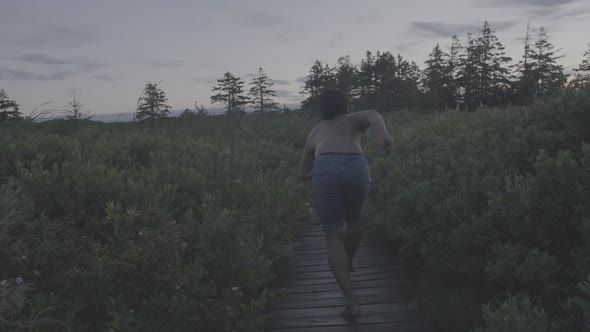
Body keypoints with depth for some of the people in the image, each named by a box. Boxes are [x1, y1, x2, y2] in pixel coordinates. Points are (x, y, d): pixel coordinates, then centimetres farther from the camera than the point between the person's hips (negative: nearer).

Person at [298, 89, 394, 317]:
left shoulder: (315, 132, 36)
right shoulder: (354, 120, 31)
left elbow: (303, 173, 37)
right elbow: (373, 115, 5)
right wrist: (383, 134, -15)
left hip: (325, 168, 0)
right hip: (357, 166, 1)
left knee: (333, 235, 4)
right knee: (353, 220, 28)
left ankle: (351, 301, -7)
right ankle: (346, 265, 50)